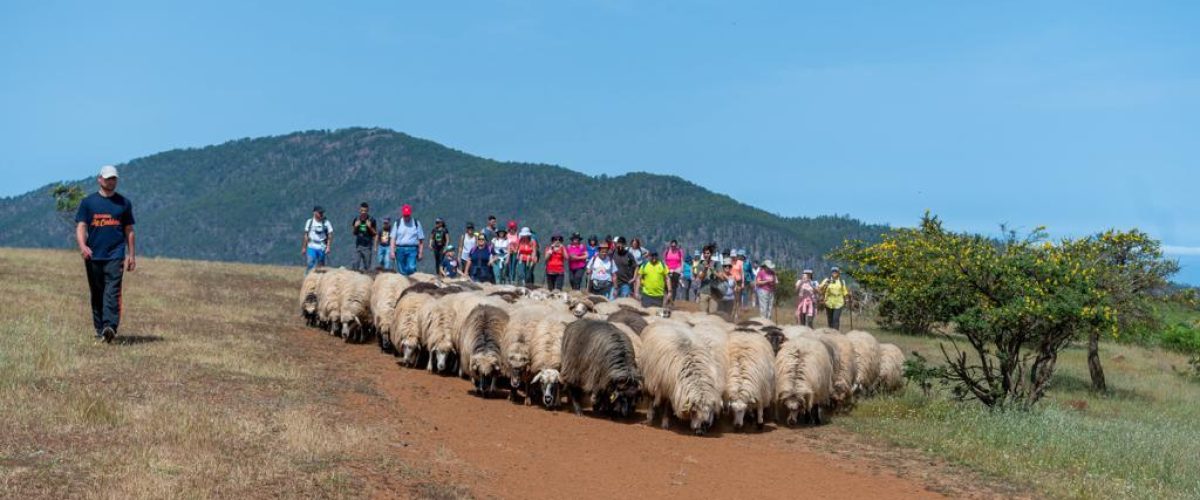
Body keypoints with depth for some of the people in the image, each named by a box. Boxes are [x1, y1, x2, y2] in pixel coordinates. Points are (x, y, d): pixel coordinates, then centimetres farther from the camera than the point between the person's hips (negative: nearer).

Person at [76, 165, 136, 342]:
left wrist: (131, 255, 10)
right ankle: (99, 329, 15)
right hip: (93, 255, 1)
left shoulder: (124, 203, 11)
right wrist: (82, 246, -17)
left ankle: (110, 327, -25)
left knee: (112, 292, -14)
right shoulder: (88, 202, 9)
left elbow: (129, 230, 14)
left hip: (116, 255, -1)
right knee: (97, 294, 7)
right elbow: (80, 227, 2)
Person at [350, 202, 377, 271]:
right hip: (358, 245, 2)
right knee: (355, 265, -4)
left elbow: (375, 234, 0)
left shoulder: (371, 220, -3)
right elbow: (353, 233, 12)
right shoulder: (356, 219, 5)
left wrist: (370, 227, -16)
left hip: (368, 246, -2)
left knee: (367, 267, -1)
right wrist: (355, 227, -8)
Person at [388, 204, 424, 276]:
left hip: (412, 249, -2)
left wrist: (421, 252, 2)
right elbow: (393, 238, 8)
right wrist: (392, 251, 0)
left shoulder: (416, 223, 5)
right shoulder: (397, 223, 8)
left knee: (411, 268, -20)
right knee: (401, 271, 5)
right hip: (400, 249, 2)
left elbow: (421, 240, 6)